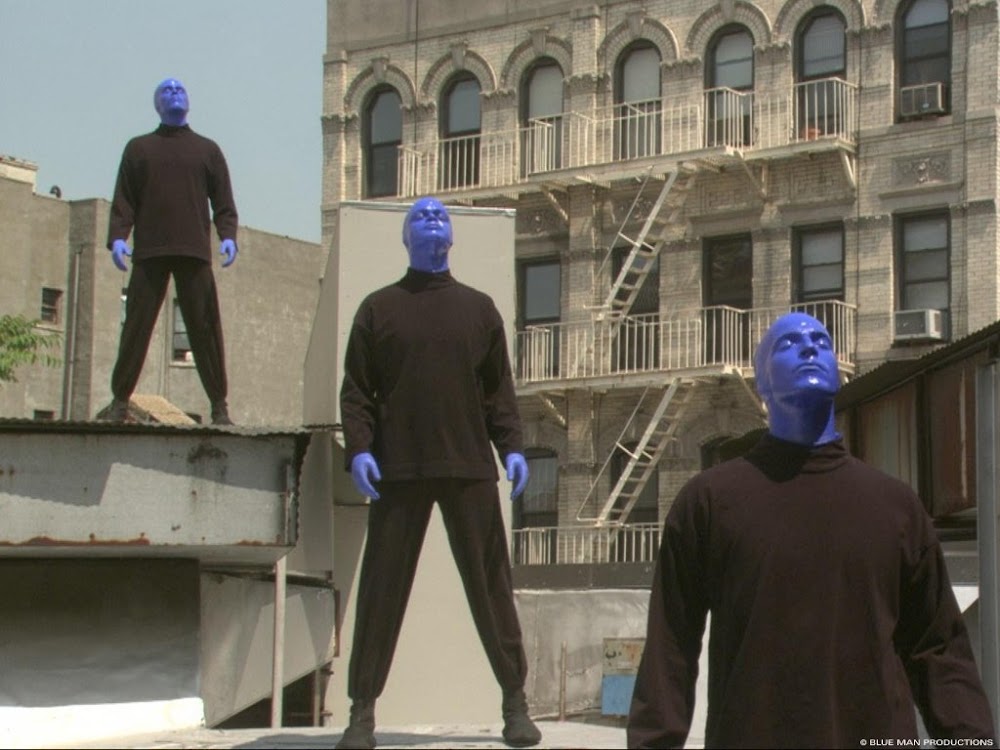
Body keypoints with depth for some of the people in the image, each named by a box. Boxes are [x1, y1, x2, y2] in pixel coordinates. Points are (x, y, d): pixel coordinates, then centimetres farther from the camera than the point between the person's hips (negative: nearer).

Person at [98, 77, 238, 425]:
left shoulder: (207, 150, 18)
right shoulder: (139, 148, 17)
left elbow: (223, 201, 11)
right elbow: (123, 200, 9)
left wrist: (228, 236, -5)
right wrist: (117, 236, -6)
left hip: (195, 252, 0)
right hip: (149, 252, 0)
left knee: (205, 328, -4)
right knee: (136, 325, -3)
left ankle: (219, 405, -3)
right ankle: (120, 400, 0)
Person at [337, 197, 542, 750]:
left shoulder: (478, 308, 15)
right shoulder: (378, 309, 10)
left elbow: (498, 389, 12)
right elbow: (356, 389, 5)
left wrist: (511, 446, 0)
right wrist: (358, 448, -8)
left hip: (469, 469, 1)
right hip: (398, 472, -1)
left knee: (490, 585, 3)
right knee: (382, 588, 1)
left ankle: (515, 702, 11)